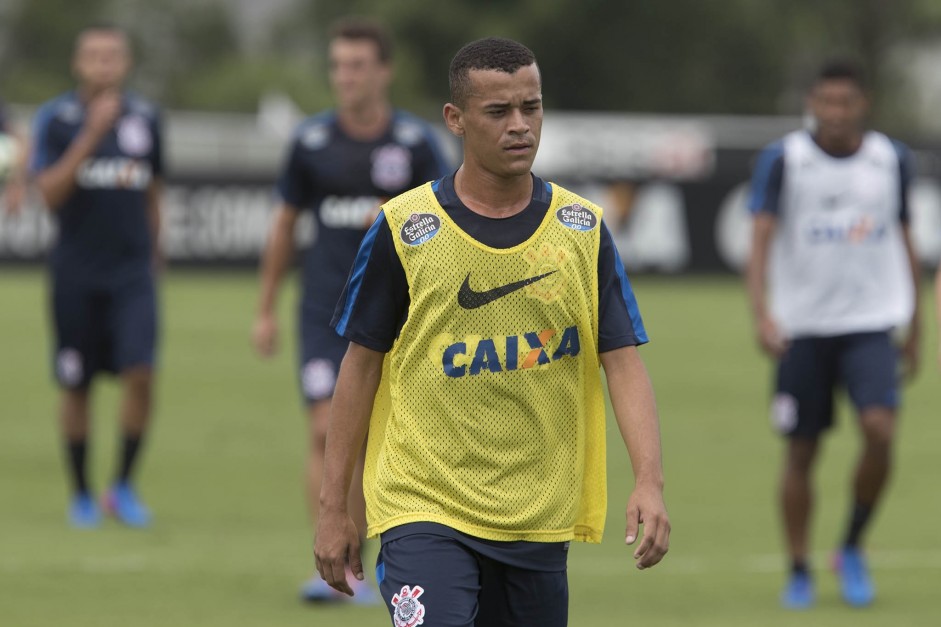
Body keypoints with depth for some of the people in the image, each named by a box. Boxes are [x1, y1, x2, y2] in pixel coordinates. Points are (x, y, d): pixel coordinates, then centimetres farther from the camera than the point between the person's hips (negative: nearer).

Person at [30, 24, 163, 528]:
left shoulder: (145, 118, 7)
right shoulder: (56, 119, -4)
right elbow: (50, 193, -15)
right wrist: (92, 135, -22)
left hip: (133, 272, 2)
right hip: (77, 273, -2)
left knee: (140, 375, -14)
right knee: (76, 387, 5)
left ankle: (123, 487, 0)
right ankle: (81, 495, 19)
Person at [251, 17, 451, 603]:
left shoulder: (416, 141, -3)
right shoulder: (311, 140, 0)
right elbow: (286, 223, 11)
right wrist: (266, 310, 12)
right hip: (325, 311, 0)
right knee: (327, 431, -12)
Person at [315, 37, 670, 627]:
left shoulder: (583, 229, 3)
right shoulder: (403, 228, -3)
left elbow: (624, 362, 0)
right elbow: (361, 366, 4)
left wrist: (650, 481, -15)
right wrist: (335, 506, 3)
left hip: (539, 521, 3)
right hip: (424, 510, -3)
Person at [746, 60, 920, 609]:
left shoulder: (893, 160, 4)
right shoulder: (784, 160, -4)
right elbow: (761, 238, -10)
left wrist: (914, 330, 17)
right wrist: (762, 314, -25)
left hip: (872, 324, 1)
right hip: (802, 328, -1)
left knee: (880, 429, -19)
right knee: (801, 453, 3)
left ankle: (853, 550, 2)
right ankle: (800, 572, 18)